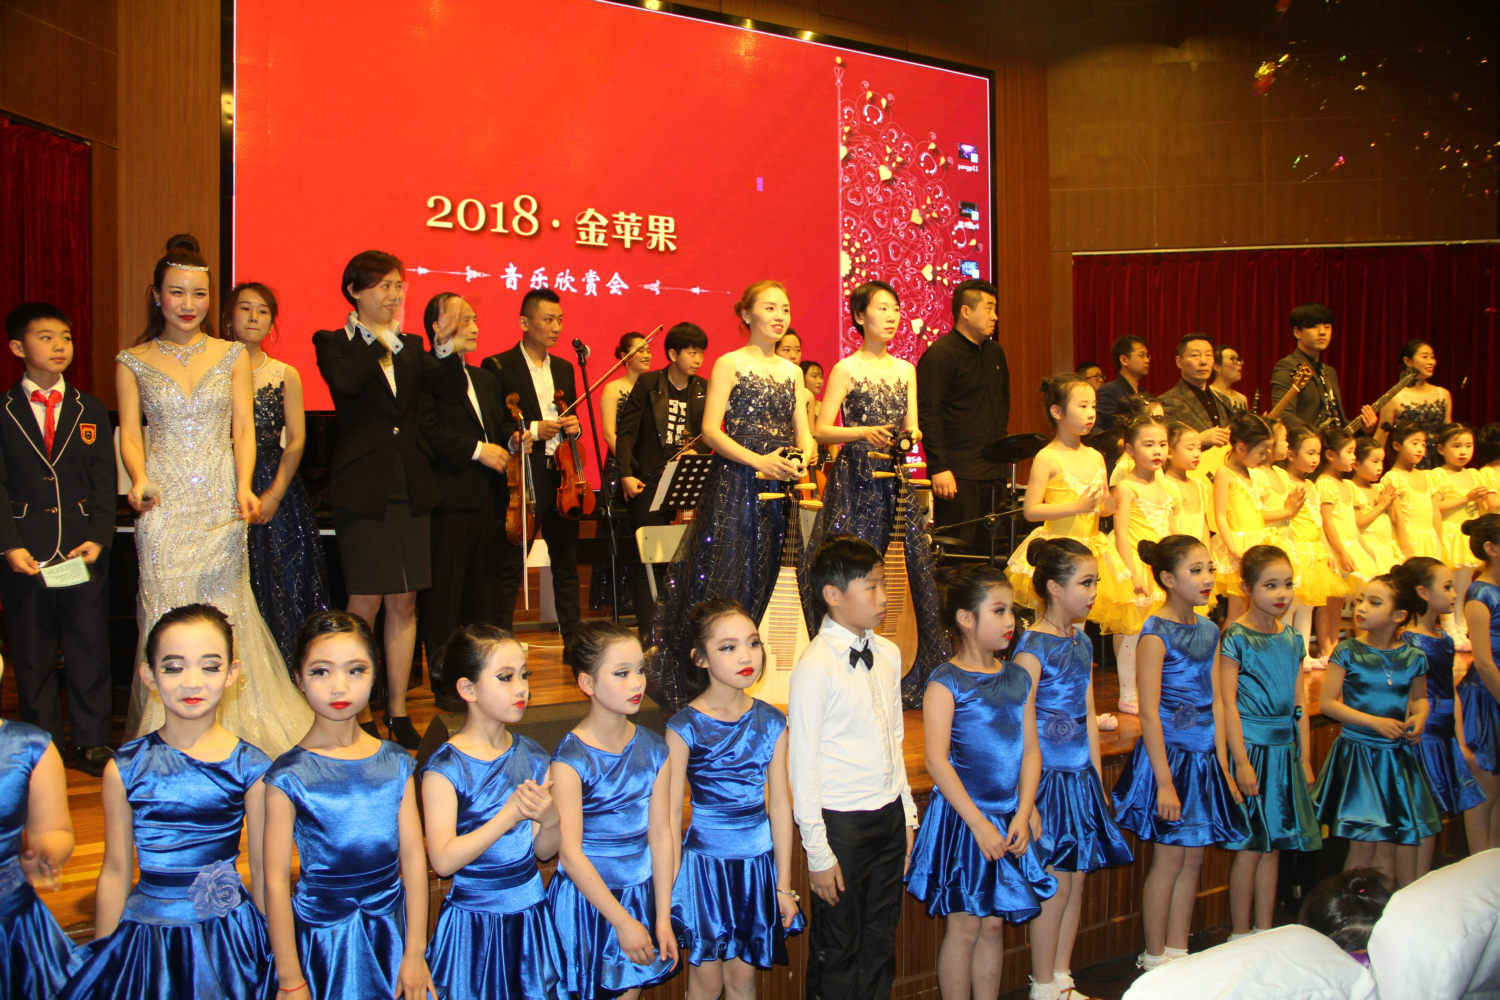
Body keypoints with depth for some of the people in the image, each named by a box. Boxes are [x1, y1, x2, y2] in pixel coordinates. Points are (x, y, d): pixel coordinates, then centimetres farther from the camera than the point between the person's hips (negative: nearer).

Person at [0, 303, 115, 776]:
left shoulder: (91, 411, 8)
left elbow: (104, 484, 4)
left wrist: (98, 539, -8)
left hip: (83, 552, 1)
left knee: (89, 649, 4)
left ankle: (92, 743, 15)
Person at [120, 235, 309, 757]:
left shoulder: (232, 356, 8)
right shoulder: (133, 362, 7)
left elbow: (243, 429, 3)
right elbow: (130, 434, 2)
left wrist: (244, 489, -13)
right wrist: (139, 479, -18)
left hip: (221, 502, 1)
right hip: (165, 504, 0)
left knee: (225, 615, 2)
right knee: (167, 616, -2)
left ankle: (234, 729, 14)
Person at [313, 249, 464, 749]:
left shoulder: (410, 346, 14)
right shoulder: (334, 343, 1)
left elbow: (452, 387, -1)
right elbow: (345, 381, -22)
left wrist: (445, 347, -17)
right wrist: (378, 335, -18)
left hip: (410, 490, 5)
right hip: (363, 489, -4)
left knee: (404, 603, 6)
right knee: (366, 604, -2)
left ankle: (398, 711, 16)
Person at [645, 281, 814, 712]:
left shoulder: (791, 370, 14)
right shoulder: (729, 364, -2)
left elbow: (803, 431, 14)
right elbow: (710, 430, -9)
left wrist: (802, 460, -8)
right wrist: (758, 461, -19)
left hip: (777, 489, 5)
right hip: (734, 485, -5)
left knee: (762, 579, 5)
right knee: (723, 579, -6)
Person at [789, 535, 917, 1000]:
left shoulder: (888, 654, 4)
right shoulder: (815, 666, -17)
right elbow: (802, 764, -15)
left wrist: (907, 814, 13)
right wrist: (818, 852, -13)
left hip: (889, 815, 6)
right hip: (841, 822, -6)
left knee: (880, 943, 17)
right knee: (839, 949, 8)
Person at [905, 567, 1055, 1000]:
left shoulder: (1020, 679, 8)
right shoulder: (945, 682, -11)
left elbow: (1030, 750, 7)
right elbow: (937, 760, -15)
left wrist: (1022, 814, -4)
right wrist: (979, 823, -17)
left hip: (1009, 816, 5)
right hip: (962, 817, -5)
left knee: (993, 923, 13)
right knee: (965, 926, 3)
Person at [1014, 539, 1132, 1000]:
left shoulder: (1081, 642, 10)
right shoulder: (1032, 647, -15)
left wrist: (1097, 779, 14)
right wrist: (1028, 801, -17)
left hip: (1080, 777, 8)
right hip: (1046, 777, -8)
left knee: (1077, 881, 12)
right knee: (1056, 885, 0)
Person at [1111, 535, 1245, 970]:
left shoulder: (1209, 630, 8)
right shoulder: (1156, 634, -14)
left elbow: (1216, 703, 11)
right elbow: (1149, 712, -17)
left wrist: (1223, 766, 10)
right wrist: (1164, 781, -18)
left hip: (1202, 758, 7)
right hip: (1167, 755, -7)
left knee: (1193, 858, 12)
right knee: (1169, 859, 2)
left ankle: (1177, 952, 24)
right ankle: (1154, 960, 15)